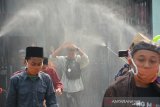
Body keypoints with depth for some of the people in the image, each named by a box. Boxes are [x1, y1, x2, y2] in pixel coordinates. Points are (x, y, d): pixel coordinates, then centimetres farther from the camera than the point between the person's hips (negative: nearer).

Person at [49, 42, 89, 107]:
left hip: (77, 88, -1)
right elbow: (52, 57, -13)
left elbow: (86, 59, -21)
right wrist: (62, 47, -23)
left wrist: (77, 49, -27)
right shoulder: (62, 60, 0)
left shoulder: (79, 59, -2)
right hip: (65, 88, 1)